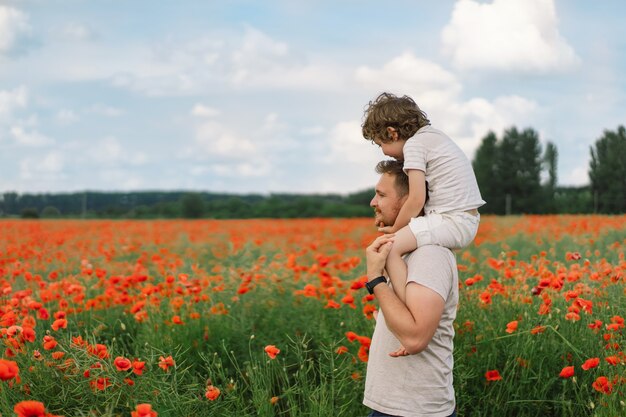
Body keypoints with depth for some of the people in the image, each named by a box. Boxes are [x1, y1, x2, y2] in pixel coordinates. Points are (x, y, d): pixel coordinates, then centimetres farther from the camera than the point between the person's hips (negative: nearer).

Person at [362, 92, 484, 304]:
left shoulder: (413, 145, -9)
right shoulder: (434, 134, 17)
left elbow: (416, 200, -14)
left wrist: (394, 229, -1)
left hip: (452, 221, -10)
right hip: (468, 219, 10)